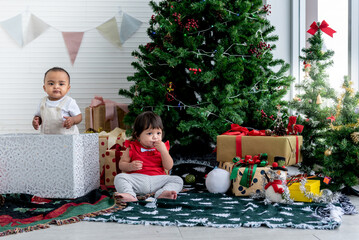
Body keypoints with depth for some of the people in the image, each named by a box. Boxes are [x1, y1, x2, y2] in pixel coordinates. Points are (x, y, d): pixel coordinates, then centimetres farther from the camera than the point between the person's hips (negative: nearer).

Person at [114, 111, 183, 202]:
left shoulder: (162, 147, 11)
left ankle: (162, 193, -42)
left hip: (157, 179, 1)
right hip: (137, 179, -1)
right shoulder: (133, 148, 6)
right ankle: (130, 195, -47)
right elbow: (121, 165, 7)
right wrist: (130, 166, -16)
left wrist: (163, 150, -11)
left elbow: (168, 167, 1)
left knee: (178, 180, -17)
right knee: (119, 177, -24)